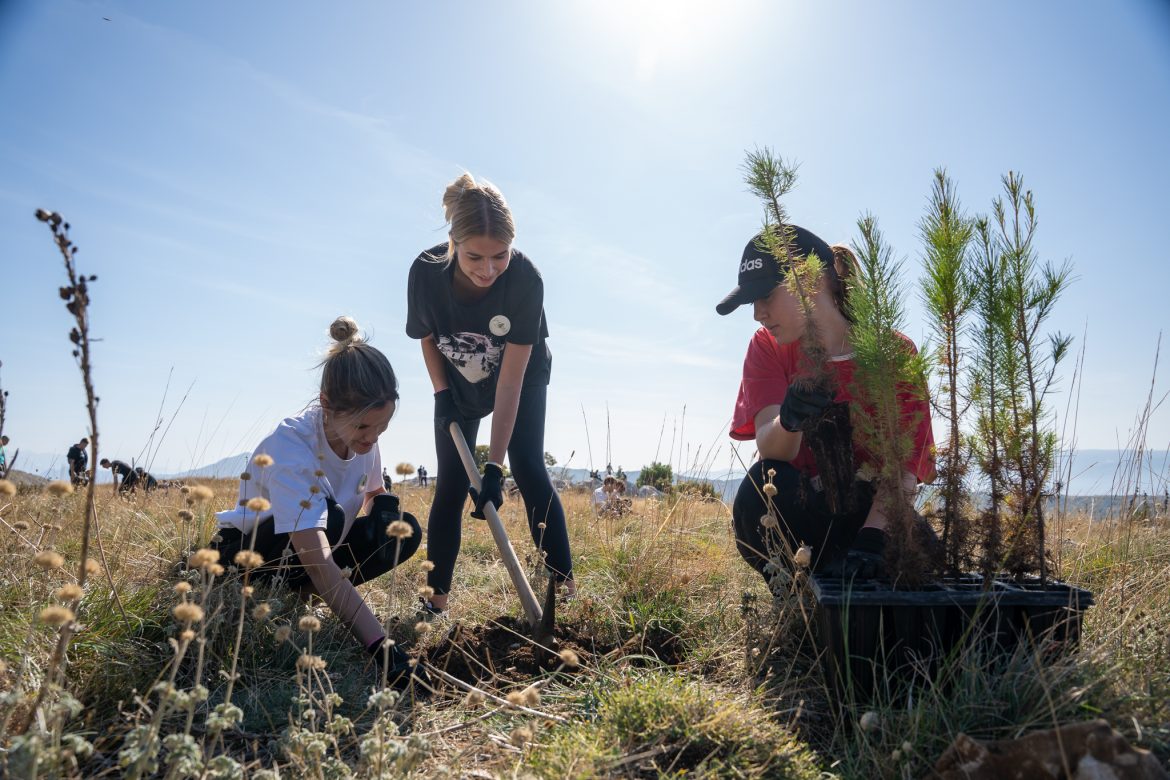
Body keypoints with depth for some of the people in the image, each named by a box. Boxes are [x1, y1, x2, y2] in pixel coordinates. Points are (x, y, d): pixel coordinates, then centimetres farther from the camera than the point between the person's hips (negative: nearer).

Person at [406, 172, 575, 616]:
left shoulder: (525, 279, -36)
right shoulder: (427, 272, -30)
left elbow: (511, 379, -34)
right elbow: (427, 337, -6)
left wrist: (494, 466, -35)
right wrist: (442, 393, -16)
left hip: (522, 381, -2)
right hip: (458, 387, 2)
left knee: (529, 471, -15)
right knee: (451, 486, -1)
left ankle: (565, 589, -10)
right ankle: (435, 602, 9)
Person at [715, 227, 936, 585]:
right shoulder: (767, 347, -4)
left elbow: (902, 465, -19)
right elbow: (771, 450, -20)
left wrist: (871, 537, -36)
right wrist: (788, 421, -44)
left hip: (872, 512, -1)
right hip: (800, 513, 1)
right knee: (765, 485, -32)